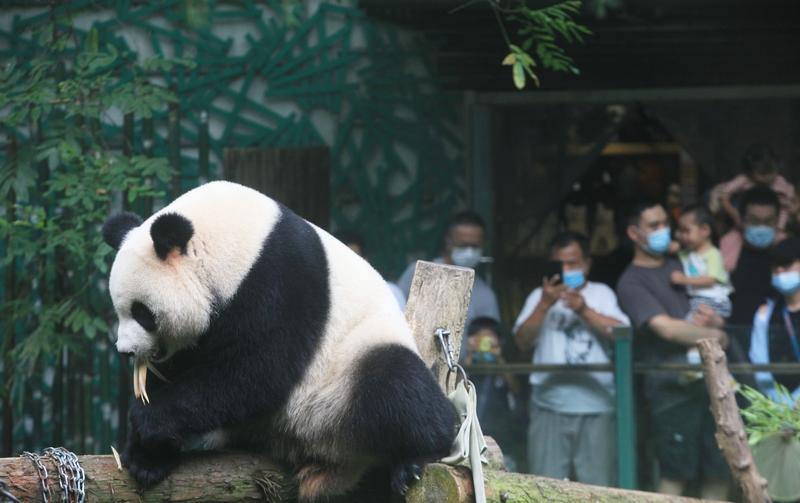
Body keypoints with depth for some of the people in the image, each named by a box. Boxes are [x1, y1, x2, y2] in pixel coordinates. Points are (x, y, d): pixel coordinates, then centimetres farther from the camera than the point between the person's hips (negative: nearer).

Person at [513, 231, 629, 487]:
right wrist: (545, 305, -13)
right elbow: (523, 341, -3)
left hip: (597, 406, 0)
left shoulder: (601, 293, 9)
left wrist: (585, 311, -13)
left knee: (599, 485, 2)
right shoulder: (540, 296, 8)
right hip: (550, 406, 0)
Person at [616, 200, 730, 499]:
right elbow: (666, 328, -15)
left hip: (708, 380, 6)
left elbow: (717, 321, 20)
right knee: (675, 476, -6)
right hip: (672, 388, -6)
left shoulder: (680, 268, 18)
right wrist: (715, 336, -7)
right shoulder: (632, 282, -3)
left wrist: (711, 320, -3)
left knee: (718, 471, 7)